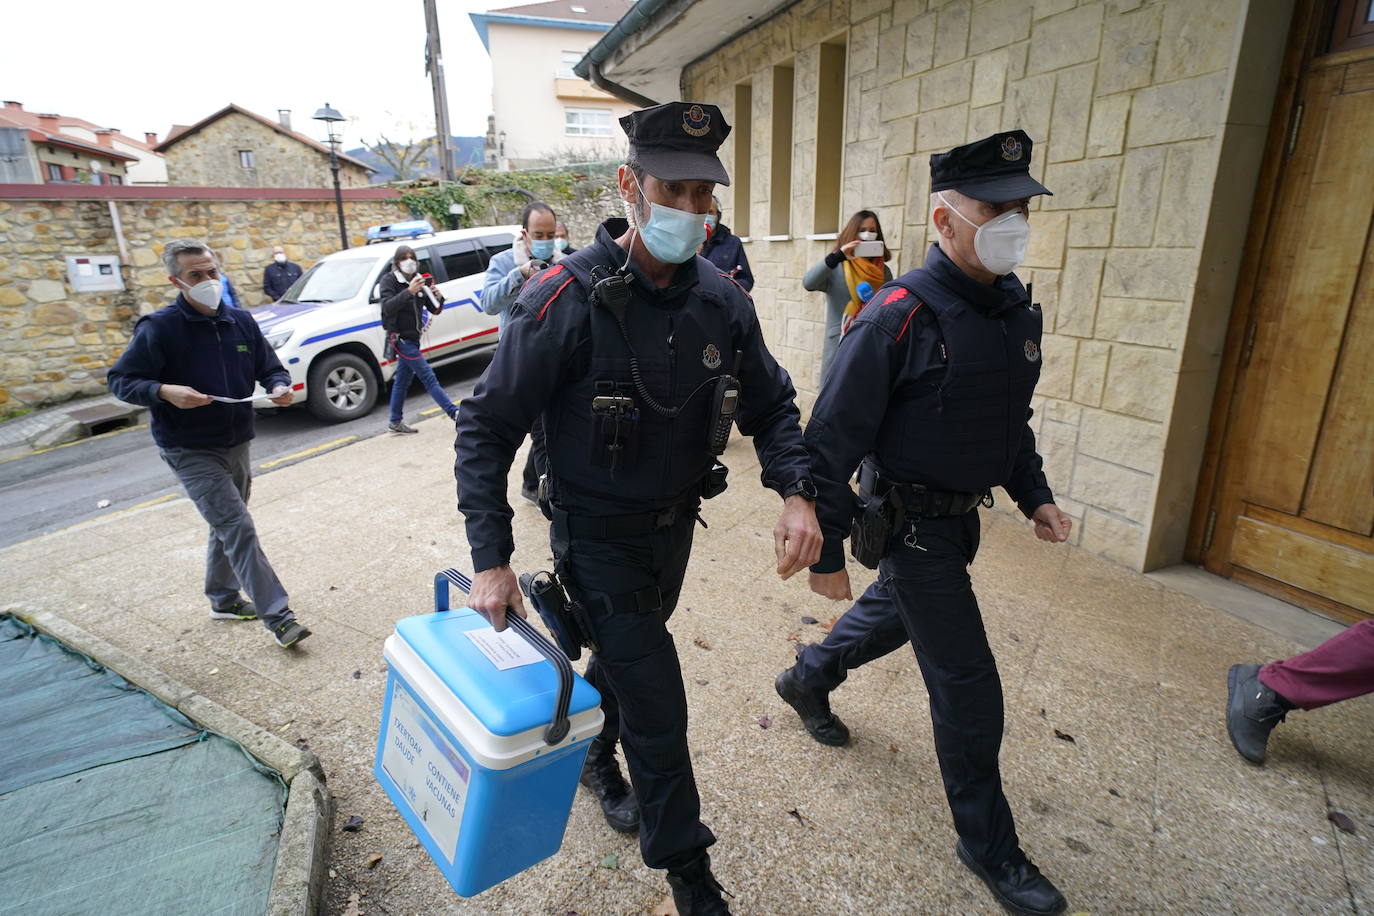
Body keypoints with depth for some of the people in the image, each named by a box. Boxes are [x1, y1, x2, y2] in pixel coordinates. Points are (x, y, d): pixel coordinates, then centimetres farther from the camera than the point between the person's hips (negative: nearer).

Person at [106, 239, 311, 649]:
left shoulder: (241, 321, 2)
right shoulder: (159, 328, -13)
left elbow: (269, 366, 11)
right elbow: (120, 380, -8)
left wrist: (279, 386, -11)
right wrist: (164, 391, -27)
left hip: (237, 444, 6)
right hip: (190, 452, -6)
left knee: (226, 526, 20)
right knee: (239, 529, -14)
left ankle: (224, 599, 39)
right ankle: (278, 616, -10)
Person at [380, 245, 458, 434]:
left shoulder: (418, 280, 10)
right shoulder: (389, 280, -6)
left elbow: (434, 310, 7)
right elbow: (387, 307, -21)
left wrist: (438, 297, -15)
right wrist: (409, 291, -33)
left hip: (412, 338, 7)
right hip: (400, 337, -7)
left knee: (402, 380, 14)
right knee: (429, 378, -11)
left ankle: (395, 422, 24)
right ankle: (455, 413, -14)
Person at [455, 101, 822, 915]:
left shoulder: (721, 299, -8)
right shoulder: (567, 299, -23)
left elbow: (771, 403, 0)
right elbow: (487, 428, -17)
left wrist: (797, 493, -17)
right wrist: (492, 561, -21)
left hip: (676, 522, 5)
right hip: (597, 534, -5)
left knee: (625, 656, 27)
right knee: (657, 706, 1)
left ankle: (595, 756, 59)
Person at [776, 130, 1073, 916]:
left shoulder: (1016, 307, 3)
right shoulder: (900, 315, -22)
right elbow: (833, 438, -20)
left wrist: (1035, 494, 9)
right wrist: (826, 551, -18)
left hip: (959, 516, 8)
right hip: (911, 522, -8)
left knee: (897, 612, 27)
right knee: (967, 682, 2)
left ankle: (808, 680, 54)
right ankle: (989, 844, 26)